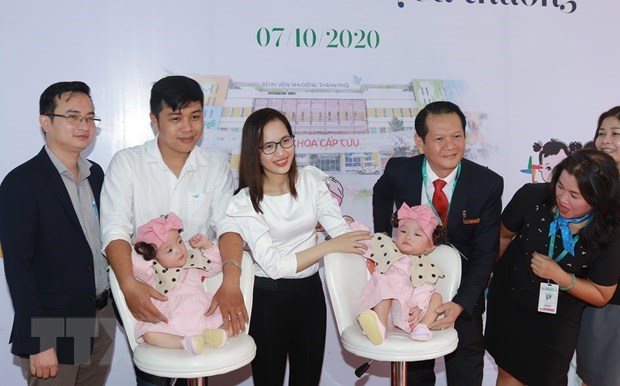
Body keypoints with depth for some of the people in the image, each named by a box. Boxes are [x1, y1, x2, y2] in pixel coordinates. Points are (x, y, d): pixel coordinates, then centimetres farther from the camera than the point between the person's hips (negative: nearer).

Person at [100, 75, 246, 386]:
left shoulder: (216, 166, 1)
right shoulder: (126, 162, -4)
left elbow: (227, 225, -9)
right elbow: (115, 229, -13)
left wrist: (230, 282, -27)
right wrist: (129, 284, -30)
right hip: (146, 291, -1)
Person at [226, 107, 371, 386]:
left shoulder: (311, 179, -2)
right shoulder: (245, 201, -13)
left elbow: (343, 229, -8)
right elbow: (273, 265, -21)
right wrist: (331, 246, -26)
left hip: (310, 292, 4)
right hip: (268, 299, -4)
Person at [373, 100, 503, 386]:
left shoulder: (488, 184, -19)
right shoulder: (399, 172, -17)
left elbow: (485, 252, -17)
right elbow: (382, 194, 9)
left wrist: (461, 304, -28)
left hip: (463, 290, -1)